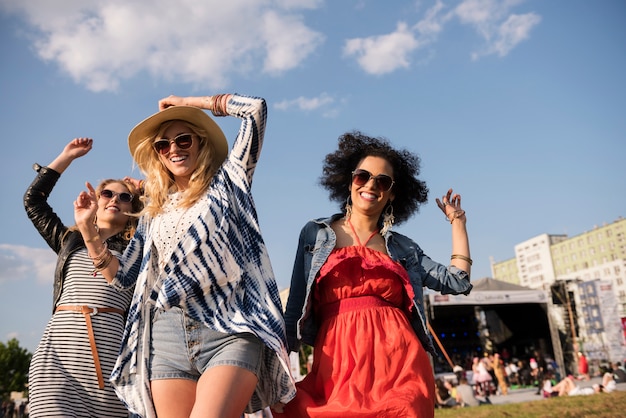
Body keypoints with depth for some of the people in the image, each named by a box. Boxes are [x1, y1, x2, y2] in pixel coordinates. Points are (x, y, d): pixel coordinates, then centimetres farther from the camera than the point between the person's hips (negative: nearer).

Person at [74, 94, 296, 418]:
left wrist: (188, 102, 13)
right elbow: (120, 275, 22)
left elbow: (256, 108, 5)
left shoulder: (226, 182, 11)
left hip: (231, 331, -4)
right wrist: (87, 227, 12)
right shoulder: (155, 212, 21)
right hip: (167, 337, 4)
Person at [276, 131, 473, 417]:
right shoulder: (315, 234, 12)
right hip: (339, 364, -1)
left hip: (400, 364, 2)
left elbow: (456, 281, 10)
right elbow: (297, 306, 10)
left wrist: (457, 220, 18)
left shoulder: (403, 247, 17)